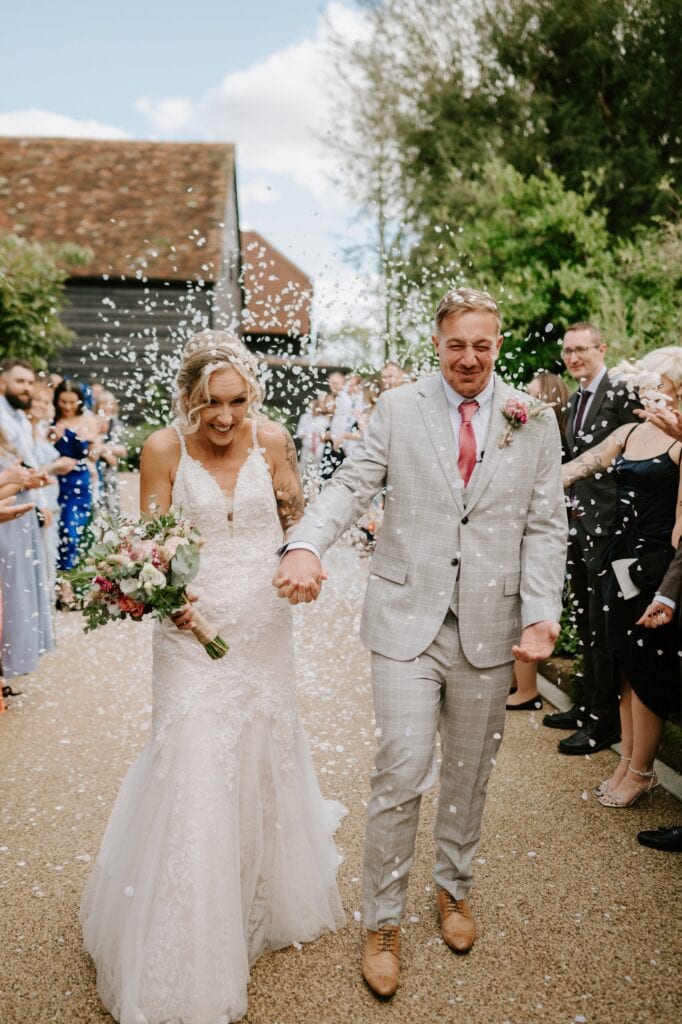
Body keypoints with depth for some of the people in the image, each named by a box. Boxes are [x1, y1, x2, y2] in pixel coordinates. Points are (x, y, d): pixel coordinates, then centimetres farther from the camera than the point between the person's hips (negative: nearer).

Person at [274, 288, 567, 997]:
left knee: (469, 773, 17)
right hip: (408, 619, -2)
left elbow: (545, 527, 1)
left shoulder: (534, 419, 3)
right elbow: (351, 486, -6)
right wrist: (305, 545, -26)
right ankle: (383, 921, 19)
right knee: (402, 773, -3)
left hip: (490, 626, 2)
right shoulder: (397, 408, 1)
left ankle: (453, 887, 42)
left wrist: (541, 614, -10)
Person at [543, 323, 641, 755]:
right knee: (585, 624, 17)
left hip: (606, 526, -9)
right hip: (578, 525, 9)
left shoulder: (621, 395, -12)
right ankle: (586, 705, 31)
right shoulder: (576, 400, 15)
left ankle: (605, 720, 11)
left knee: (603, 627, -1)